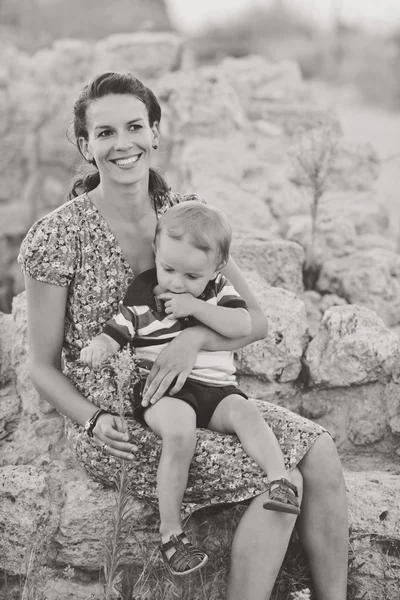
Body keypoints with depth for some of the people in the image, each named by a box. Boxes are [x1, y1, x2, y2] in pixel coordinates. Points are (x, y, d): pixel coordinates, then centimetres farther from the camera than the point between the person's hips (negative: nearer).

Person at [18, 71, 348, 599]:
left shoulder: (186, 214, 1)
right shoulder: (57, 237, -12)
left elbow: (254, 319, 1)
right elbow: (44, 369, -5)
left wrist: (196, 336, -19)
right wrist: (95, 421, -21)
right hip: (115, 427, -5)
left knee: (319, 451, -17)